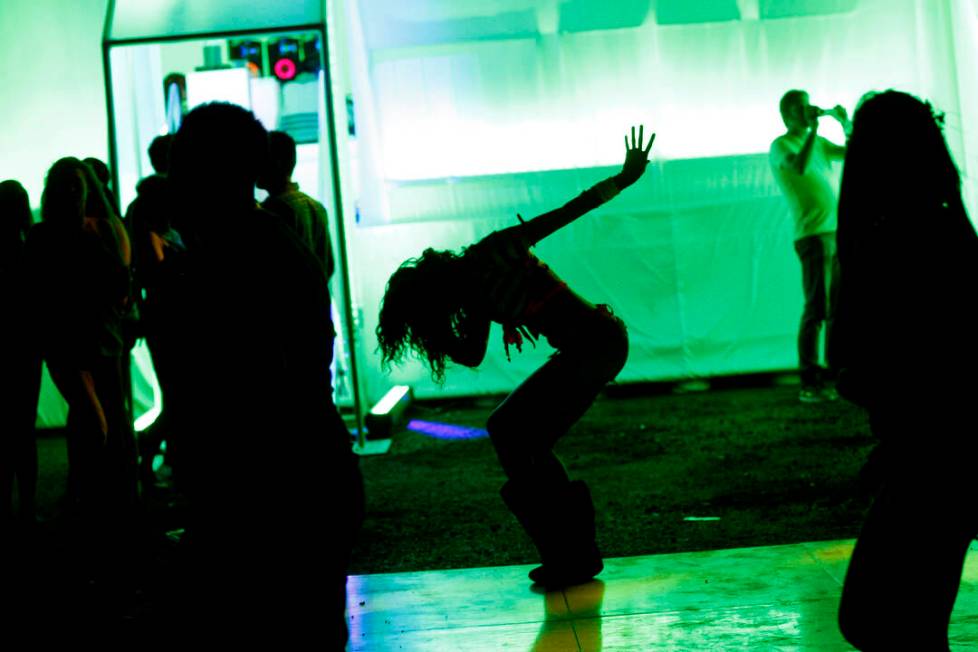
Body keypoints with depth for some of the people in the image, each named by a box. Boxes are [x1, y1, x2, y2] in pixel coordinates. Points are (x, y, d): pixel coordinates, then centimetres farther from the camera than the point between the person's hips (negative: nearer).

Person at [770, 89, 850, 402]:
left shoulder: (818, 143, 19)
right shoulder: (781, 145, -4)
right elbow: (800, 166, -24)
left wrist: (845, 124, 5)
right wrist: (813, 127, -20)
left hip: (837, 232, 7)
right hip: (813, 235, -7)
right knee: (817, 310, -10)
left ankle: (833, 377, 10)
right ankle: (809, 383, -7)